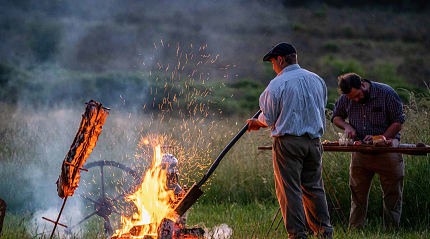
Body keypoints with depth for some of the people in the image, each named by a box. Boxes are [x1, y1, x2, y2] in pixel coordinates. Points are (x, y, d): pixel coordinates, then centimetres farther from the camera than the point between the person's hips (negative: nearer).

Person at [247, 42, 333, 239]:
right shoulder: (317, 80, 9)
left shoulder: (277, 84, -9)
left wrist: (256, 123, 17)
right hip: (314, 141, 6)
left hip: (288, 142, -6)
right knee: (313, 186, 14)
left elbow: (268, 119, -3)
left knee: (290, 189, 0)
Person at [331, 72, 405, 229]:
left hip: (387, 150, -3)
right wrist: (346, 126, -7)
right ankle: (355, 230, 14)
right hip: (360, 151, 3)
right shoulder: (346, 98, -1)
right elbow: (336, 116, 15)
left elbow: (398, 121, -9)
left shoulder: (386, 93, -12)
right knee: (357, 194, 6)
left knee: (392, 194, 1)